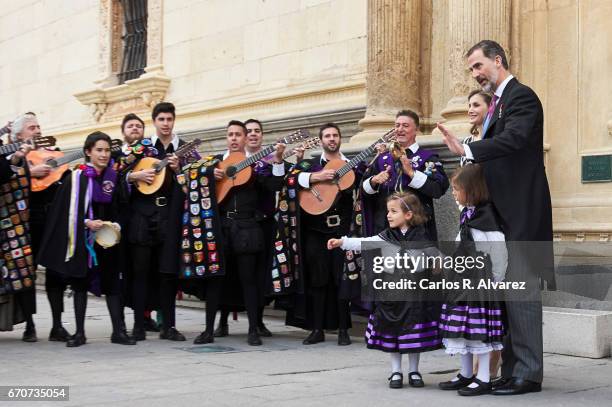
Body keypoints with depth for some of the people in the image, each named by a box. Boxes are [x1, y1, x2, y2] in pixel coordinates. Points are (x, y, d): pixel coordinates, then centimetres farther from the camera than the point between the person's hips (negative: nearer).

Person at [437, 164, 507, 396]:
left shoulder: (486, 215, -15)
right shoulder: (467, 214, 13)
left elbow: (499, 249, -17)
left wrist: (496, 279, -13)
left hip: (480, 279, -10)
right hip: (463, 277, 10)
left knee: (479, 327, -6)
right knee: (461, 326, 13)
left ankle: (483, 379, 2)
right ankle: (466, 374, 23)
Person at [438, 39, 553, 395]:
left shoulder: (522, 96, -8)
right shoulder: (499, 102, 20)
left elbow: (513, 139, -25)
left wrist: (467, 150, -31)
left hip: (520, 211, -9)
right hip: (501, 211, 9)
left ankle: (528, 373, -2)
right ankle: (513, 370, 16)